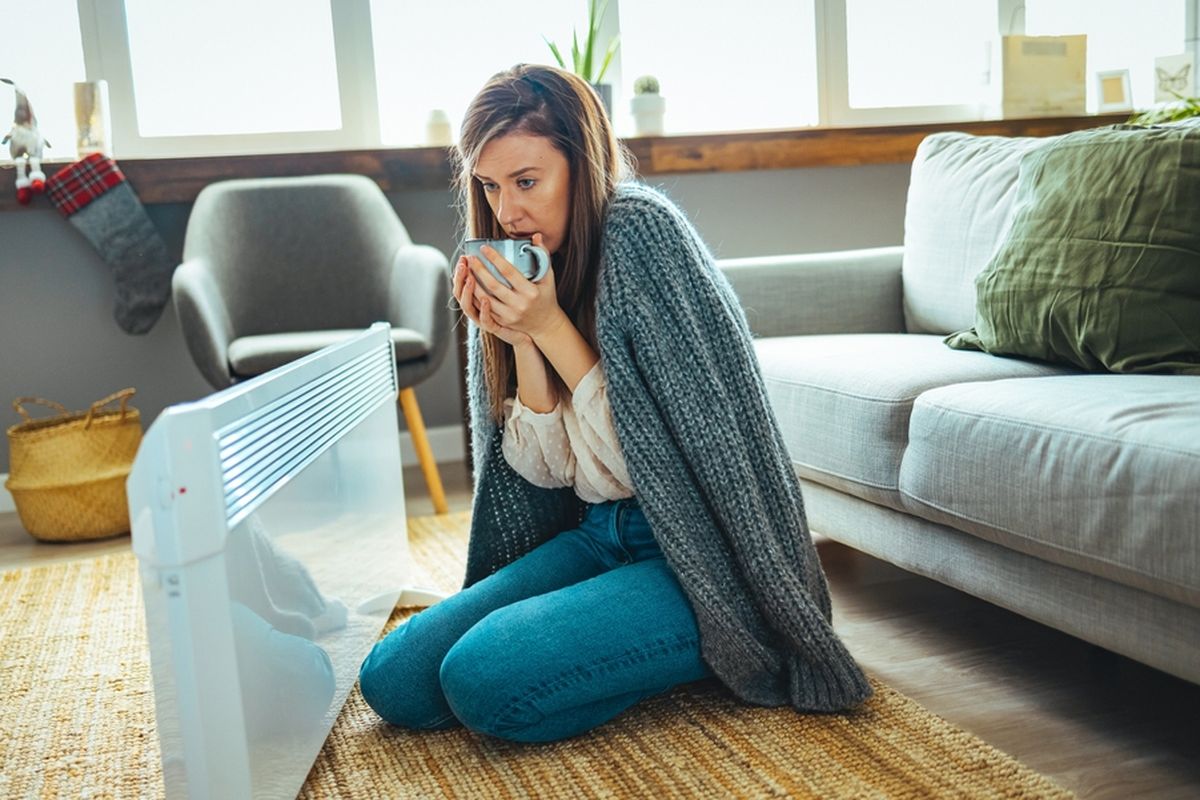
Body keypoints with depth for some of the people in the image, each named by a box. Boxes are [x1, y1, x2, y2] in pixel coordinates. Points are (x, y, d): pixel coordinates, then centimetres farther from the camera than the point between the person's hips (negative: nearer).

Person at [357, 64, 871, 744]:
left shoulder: (641, 228, -15)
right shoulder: (518, 277, 7)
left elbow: (650, 451, -15)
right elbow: (543, 471, 2)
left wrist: (550, 327, -19)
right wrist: (517, 340, -11)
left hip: (694, 554, -8)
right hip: (598, 535, 8)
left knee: (484, 676, -25)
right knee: (390, 680, -3)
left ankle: (700, 653, 0)